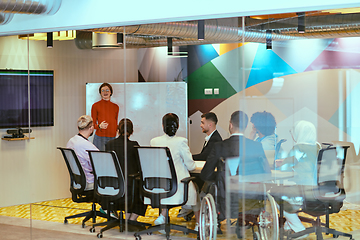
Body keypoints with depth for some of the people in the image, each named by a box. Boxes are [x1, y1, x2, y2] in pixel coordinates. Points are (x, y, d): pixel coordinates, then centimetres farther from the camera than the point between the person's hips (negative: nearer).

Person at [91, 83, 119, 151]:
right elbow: (93, 124, 1)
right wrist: (99, 126, -17)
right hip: (100, 137, -3)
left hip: (113, 138, 3)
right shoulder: (95, 106, 1)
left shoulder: (115, 107, 12)